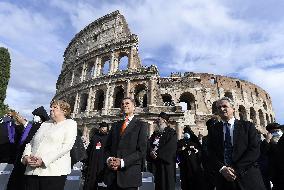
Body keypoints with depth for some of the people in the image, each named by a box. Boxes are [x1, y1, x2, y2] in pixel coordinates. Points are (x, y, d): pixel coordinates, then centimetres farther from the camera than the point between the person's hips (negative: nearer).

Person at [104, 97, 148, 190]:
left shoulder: (141, 125, -1)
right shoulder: (115, 125, 14)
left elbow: (141, 150, -9)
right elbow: (107, 147, 12)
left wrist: (122, 162, -16)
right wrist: (109, 159, -7)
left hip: (130, 174, -4)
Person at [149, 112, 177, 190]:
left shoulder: (171, 132, -5)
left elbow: (171, 148, -16)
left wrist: (157, 152, -16)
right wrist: (152, 152, -12)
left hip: (167, 164, -6)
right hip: (158, 165, 6)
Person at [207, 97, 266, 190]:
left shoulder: (247, 126, -1)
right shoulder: (213, 129, 3)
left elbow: (254, 150, -8)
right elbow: (211, 153, 0)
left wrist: (236, 169, -15)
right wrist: (222, 168, -16)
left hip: (247, 176, -1)